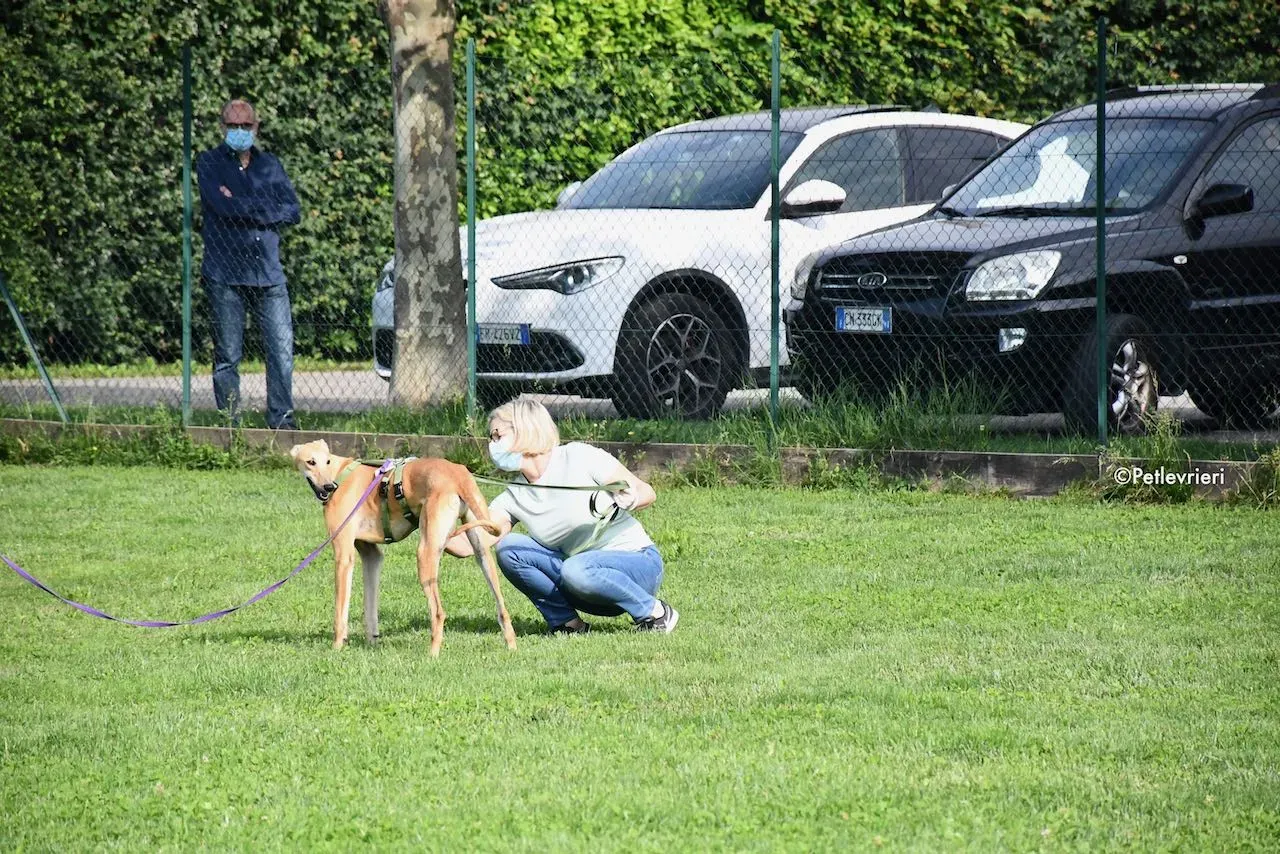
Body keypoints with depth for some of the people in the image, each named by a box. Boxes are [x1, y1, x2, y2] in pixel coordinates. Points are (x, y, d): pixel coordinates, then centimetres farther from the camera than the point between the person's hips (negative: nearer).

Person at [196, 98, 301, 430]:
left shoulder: (269, 165, 16)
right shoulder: (210, 163, 6)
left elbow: (293, 212, 3)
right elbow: (223, 206, -12)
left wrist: (243, 207, -4)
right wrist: (266, 209, -3)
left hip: (268, 274, 3)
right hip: (225, 274, -3)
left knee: (282, 350, -6)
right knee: (227, 356, -1)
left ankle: (281, 419, 0)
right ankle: (228, 424, 3)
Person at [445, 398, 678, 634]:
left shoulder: (578, 457, -11)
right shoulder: (513, 498, 4)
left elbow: (647, 493, -11)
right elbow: (468, 544, -6)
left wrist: (630, 499, -35)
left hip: (639, 564, -5)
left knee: (576, 570, -37)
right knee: (508, 548, -11)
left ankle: (654, 612, -15)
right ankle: (568, 623, -4)